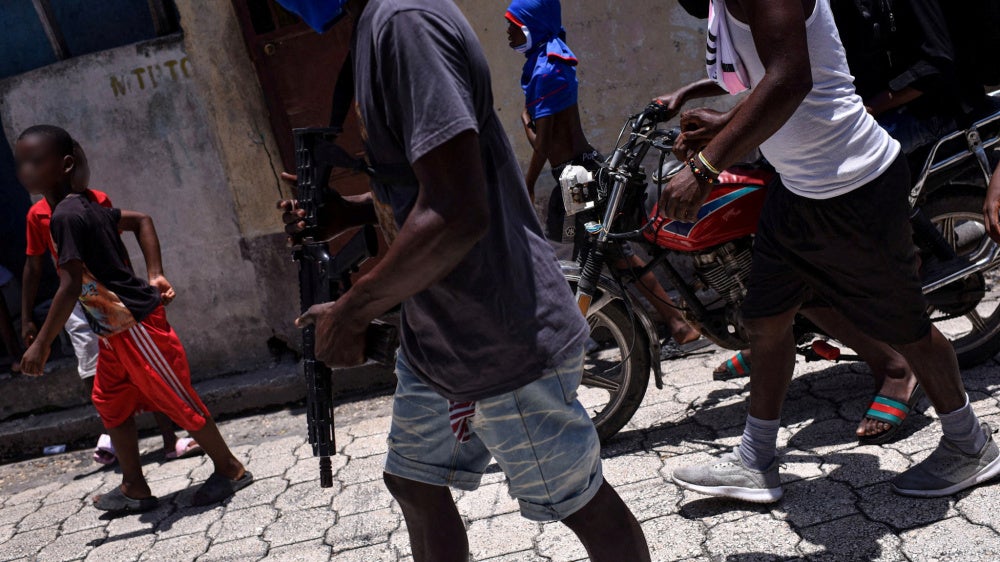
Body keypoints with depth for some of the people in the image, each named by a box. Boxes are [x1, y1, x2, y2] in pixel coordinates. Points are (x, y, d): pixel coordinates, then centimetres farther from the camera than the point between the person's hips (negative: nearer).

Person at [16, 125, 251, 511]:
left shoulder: (66, 216, -19)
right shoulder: (83, 206, 9)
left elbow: (70, 286, -25)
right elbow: (141, 220, 19)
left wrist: (41, 345, -19)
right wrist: (155, 276, 13)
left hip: (134, 325, -10)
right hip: (116, 330, 10)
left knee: (178, 401, 0)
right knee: (111, 403, 16)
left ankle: (230, 469, 14)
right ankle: (134, 489, 28)